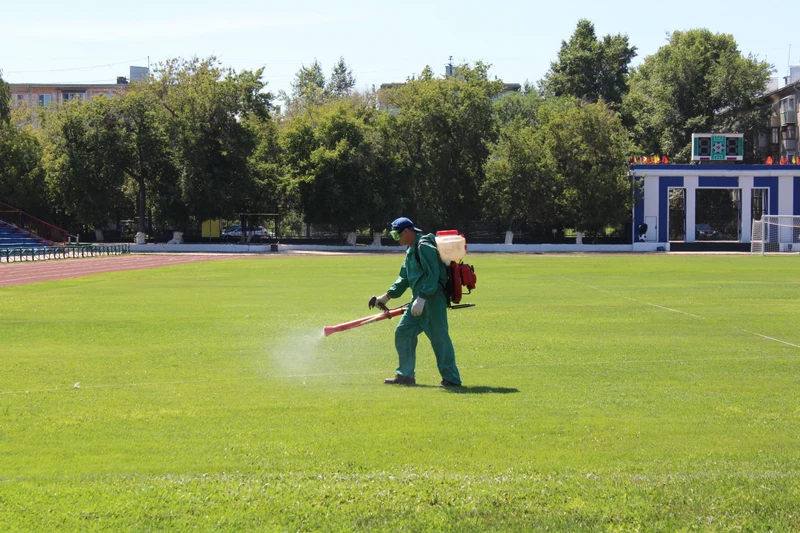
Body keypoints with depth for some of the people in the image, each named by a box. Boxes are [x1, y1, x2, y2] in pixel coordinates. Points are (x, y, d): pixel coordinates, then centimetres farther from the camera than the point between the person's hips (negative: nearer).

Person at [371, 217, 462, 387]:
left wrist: (422, 298, -27)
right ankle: (405, 375, 15)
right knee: (403, 332, 10)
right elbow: (404, 277, 25)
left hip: (432, 298, -11)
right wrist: (387, 296, 20)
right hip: (420, 299, 11)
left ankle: (451, 378, -6)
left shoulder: (424, 246, -13)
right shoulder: (411, 249, 19)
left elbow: (432, 275, -22)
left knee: (439, 337, -9)